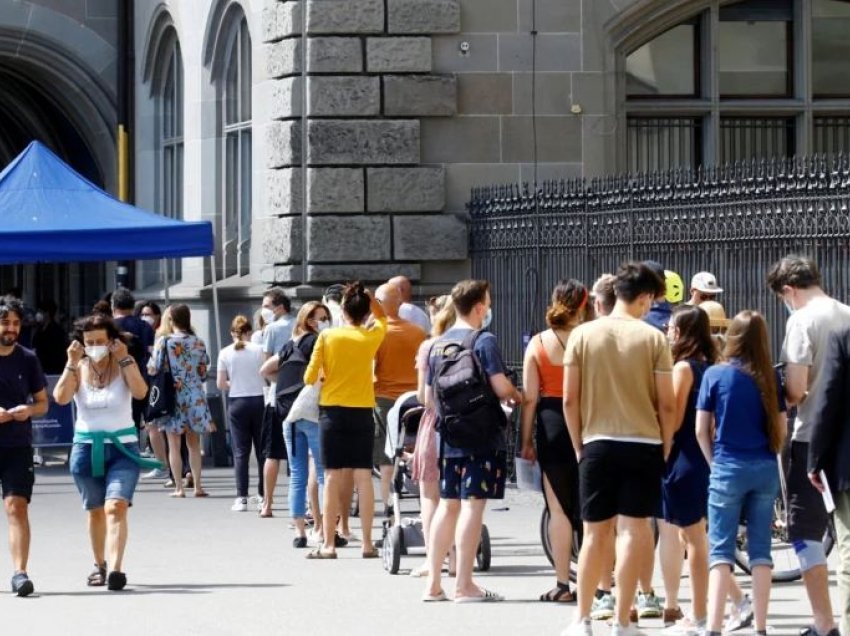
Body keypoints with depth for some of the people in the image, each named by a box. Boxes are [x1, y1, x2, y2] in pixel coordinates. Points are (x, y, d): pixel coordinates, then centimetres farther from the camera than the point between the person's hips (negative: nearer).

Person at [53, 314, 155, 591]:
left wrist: (125, 360, -20)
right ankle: (100, 565, 28)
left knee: (115, 507, -19)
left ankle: (116, 568, -29)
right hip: (86, 447, 3)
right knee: (96, 511, 12)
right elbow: (61, 397, -13)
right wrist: (72, 364, -15)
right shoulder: (79, 369, 3)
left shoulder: (124, 365, -1)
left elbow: (140, 391, -19)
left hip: (122, 447, -3)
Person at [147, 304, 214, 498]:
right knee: (194, 444, 12)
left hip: (172, 396, -3)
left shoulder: (163, 341, -9)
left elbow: (153, 369, -9)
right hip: (195, 397, 3)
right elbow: (203, 372, 5)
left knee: (174, 445, 4)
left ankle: (179, 487, 0)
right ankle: (197, 485, 9)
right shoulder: (198, 343, -1)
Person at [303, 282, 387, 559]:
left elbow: (310, 377, -4)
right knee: (363, 477, 3)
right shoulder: (372, 337, -1)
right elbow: (382, 318, 23)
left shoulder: (327, 337, -6)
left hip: (333, 411, -1)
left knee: (332, 478, 0)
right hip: (362, 412, 1)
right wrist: (367, 296, 16)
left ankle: (329, 544, 0)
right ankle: (367, 543, 3)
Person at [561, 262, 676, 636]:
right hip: (643, 444, -2)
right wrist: (666, 449, 8)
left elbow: (569, 399, 2)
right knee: (633, 530, 1)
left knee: (595, 533, 10)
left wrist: (579, 446, 12)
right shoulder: (652, 338, -4)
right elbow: (666, 404, -4)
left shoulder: (582, 335, 1)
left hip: (597, 443, 2)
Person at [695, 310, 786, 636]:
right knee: (760, 548, 8)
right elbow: (781, 430, 4)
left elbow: (701, 430, -3)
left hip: (728, 468, -2)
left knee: (721, 549, -1)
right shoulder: (769, 378, 2)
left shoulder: (715, 375, -4)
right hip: (766, 470, 2)